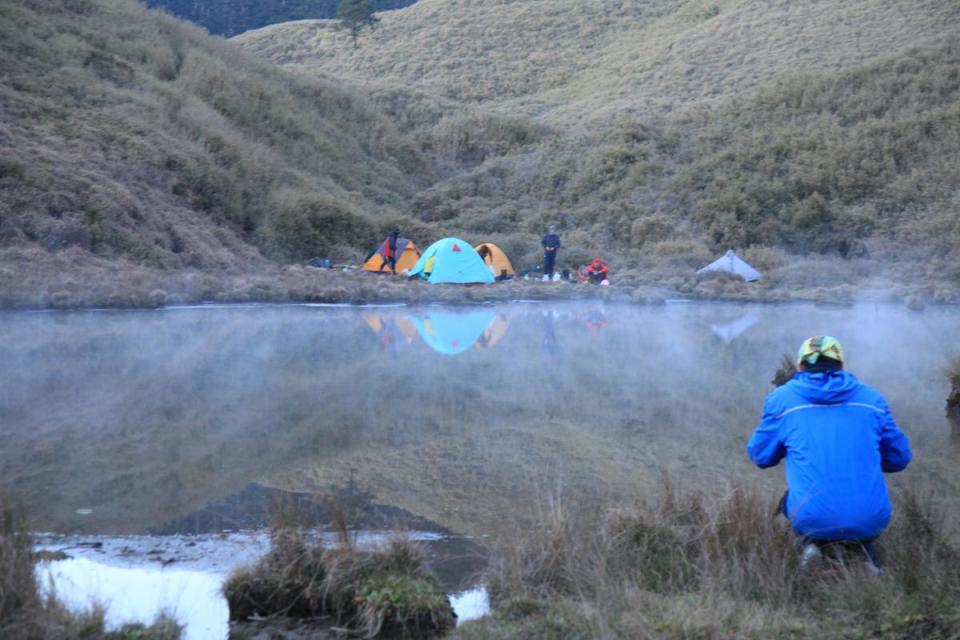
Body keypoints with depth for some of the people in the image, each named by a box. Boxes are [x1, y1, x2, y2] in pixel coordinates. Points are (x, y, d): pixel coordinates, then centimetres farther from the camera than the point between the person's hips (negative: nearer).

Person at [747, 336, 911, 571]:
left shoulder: (782, 398, 5)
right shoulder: (871, 398, 10)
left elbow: (760, 456, 13)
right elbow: (899, 459, 16)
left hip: (812, 520, -1)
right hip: (871, 522, 1)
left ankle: (811, 542, 4)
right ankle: (863, 549, 8)